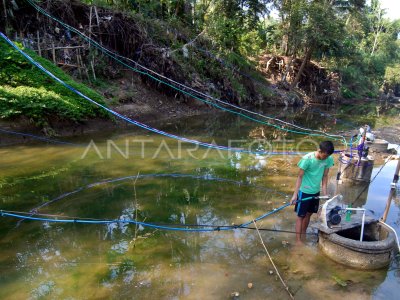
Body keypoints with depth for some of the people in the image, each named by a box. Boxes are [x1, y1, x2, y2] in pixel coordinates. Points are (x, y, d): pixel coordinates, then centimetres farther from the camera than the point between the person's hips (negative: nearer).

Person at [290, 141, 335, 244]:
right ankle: (298, 240, 13)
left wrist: (324, 192, -1)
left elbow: (325, 176, 1)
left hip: (316, 191, 5)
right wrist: (295, 194, -19)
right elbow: (300, 177, -18)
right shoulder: (307, 159, -25)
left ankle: (303, 234, 36)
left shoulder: (329, 159, -11)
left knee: (309, 214, 19)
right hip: (304, 191, -5)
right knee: (301, 216, 4)